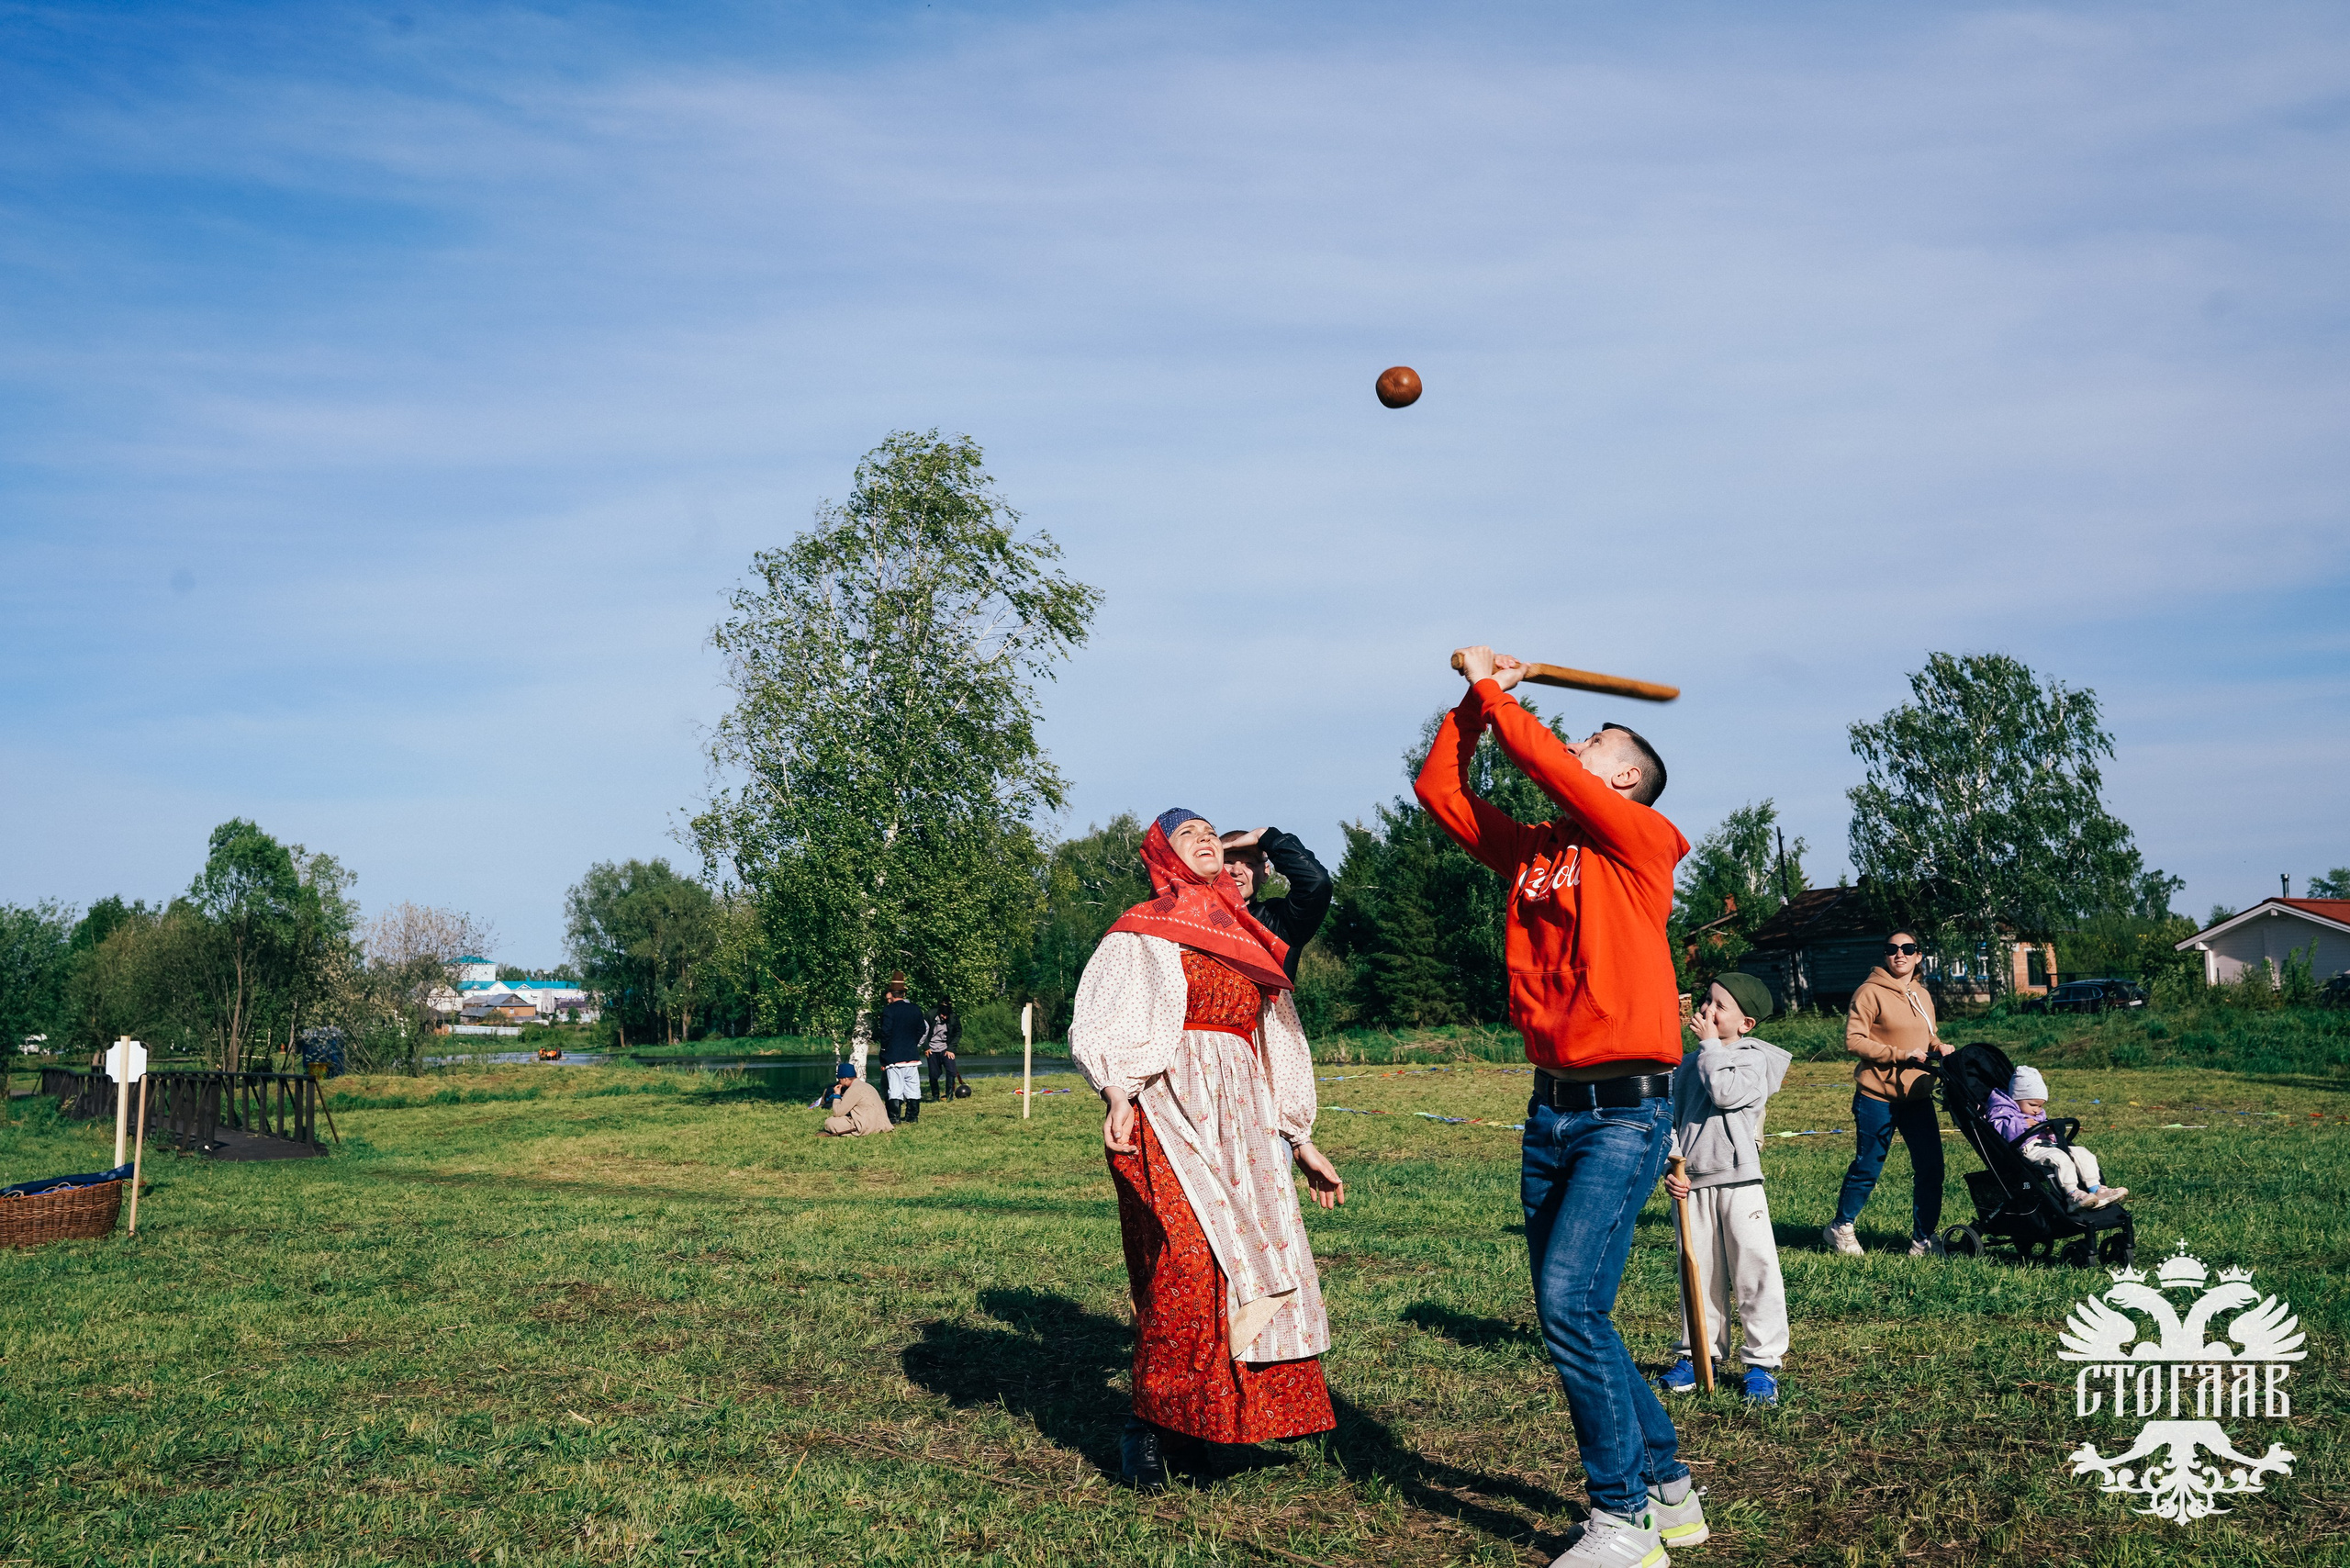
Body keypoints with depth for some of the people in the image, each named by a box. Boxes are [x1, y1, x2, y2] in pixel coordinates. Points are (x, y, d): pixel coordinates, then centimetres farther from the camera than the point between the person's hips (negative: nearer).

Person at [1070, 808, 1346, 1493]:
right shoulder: (1142, 933, 6)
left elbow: (1278, 1053, 26)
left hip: (1244, 1122, 6)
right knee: (1189, 1261, -19)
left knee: (1262, 1264, -2)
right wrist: (1117, 1092, -26)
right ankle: (1148, 1427, -8)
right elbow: (1104, 1025, -7)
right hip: (1170, 1111, -6)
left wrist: (1303, 1144, 23)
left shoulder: (1248, 940, 23)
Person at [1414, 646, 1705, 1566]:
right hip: (1550, 1108, 8)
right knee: (1570, 1313, 10)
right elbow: (1438, 788, 16)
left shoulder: (1644, 839, -4)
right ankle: (1668, 1490, 25)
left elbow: (1541, 759, -11)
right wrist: (1475, 702, 13)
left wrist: (1491, 690, 2)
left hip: (1626, 1110, -7)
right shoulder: (1532, 850, 14)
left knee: (1571, 1304, -15)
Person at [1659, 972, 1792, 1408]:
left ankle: (1762, 1362, 6)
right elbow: (1671, 1120, 12)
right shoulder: (1687, 1065, 13)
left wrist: (1711, 1044, -10)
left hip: (1739, 1179, -4)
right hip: (1692, 1184, 4)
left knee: (1755, 1270, -4)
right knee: (1698, 1273, 11)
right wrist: (1671, 1166, -2)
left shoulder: (1755, 1058, -1)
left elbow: (1727, 1093, -20)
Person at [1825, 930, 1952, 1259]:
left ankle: (1923, 1238, 16)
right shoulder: (1871, 992, -9)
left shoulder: (1922, 996, 13)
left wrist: (1939, 1047, 1)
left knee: (1930, 1167, 4)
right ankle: (1841, 1227, 22)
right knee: (1867, 1168, 3)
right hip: (1877, 1096, -6)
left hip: (1918, 1096, 6)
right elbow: (1854, 1041, -14)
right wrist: (1899, 1055, -20)